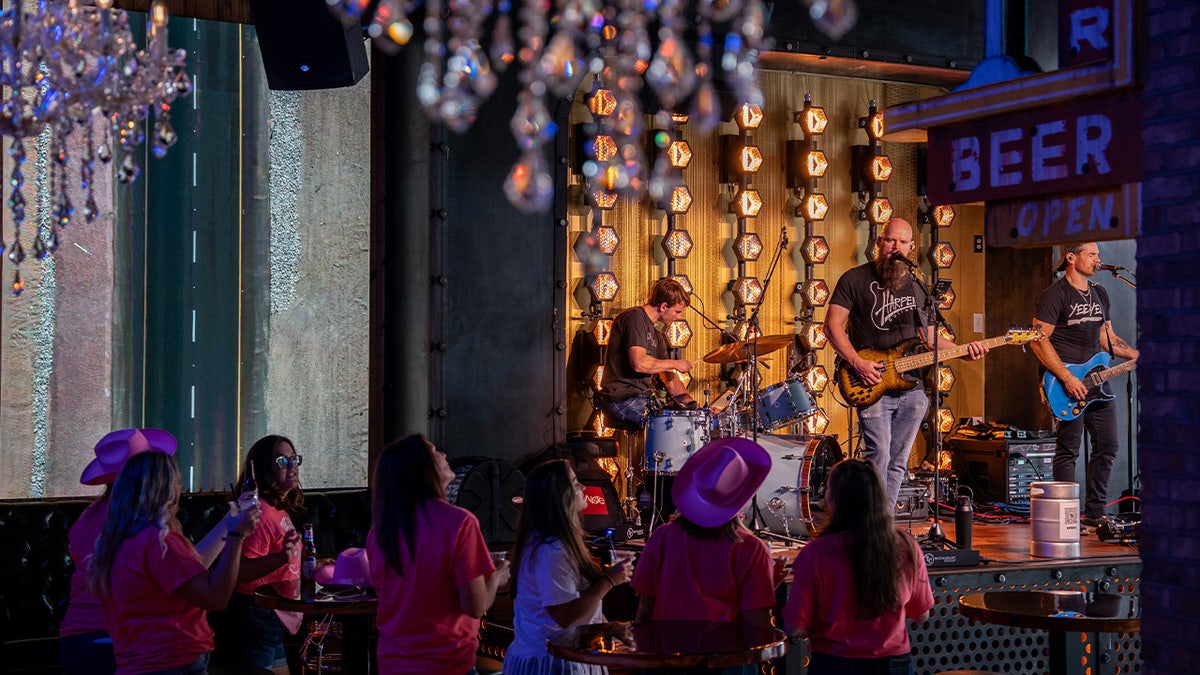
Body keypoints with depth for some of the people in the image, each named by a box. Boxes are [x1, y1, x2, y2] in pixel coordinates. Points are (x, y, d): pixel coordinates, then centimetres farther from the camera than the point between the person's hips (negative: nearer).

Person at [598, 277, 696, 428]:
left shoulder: (656, 336, 21)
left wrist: (693, 404, 8)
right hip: (622, 399, -10)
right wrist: (675, 364, -8)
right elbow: (639, 363, -22)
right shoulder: (634, 317, -8)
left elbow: (669, 379, 22)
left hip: (645, 397, 10)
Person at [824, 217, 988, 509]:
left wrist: (962, 351, 3)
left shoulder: (918, 287, 16)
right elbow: (832, 325, -4)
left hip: (913, 388, 5)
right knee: (879, 456, -15)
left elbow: (929, 336, 20)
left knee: (898, 462, 6)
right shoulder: (856, 279, 0)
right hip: (872, 386, -5)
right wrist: (857, 363, -15)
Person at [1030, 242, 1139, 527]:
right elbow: (1038, 340, -15)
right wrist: (1067, 379, -20)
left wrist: (1138, 355, 8)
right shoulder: (1055, 294, -9)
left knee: (1107, 445, 8)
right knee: (1068, 450, -4)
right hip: (1065, 380, -8)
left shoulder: (1099, 294, 16)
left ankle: (1094, 513, 18)